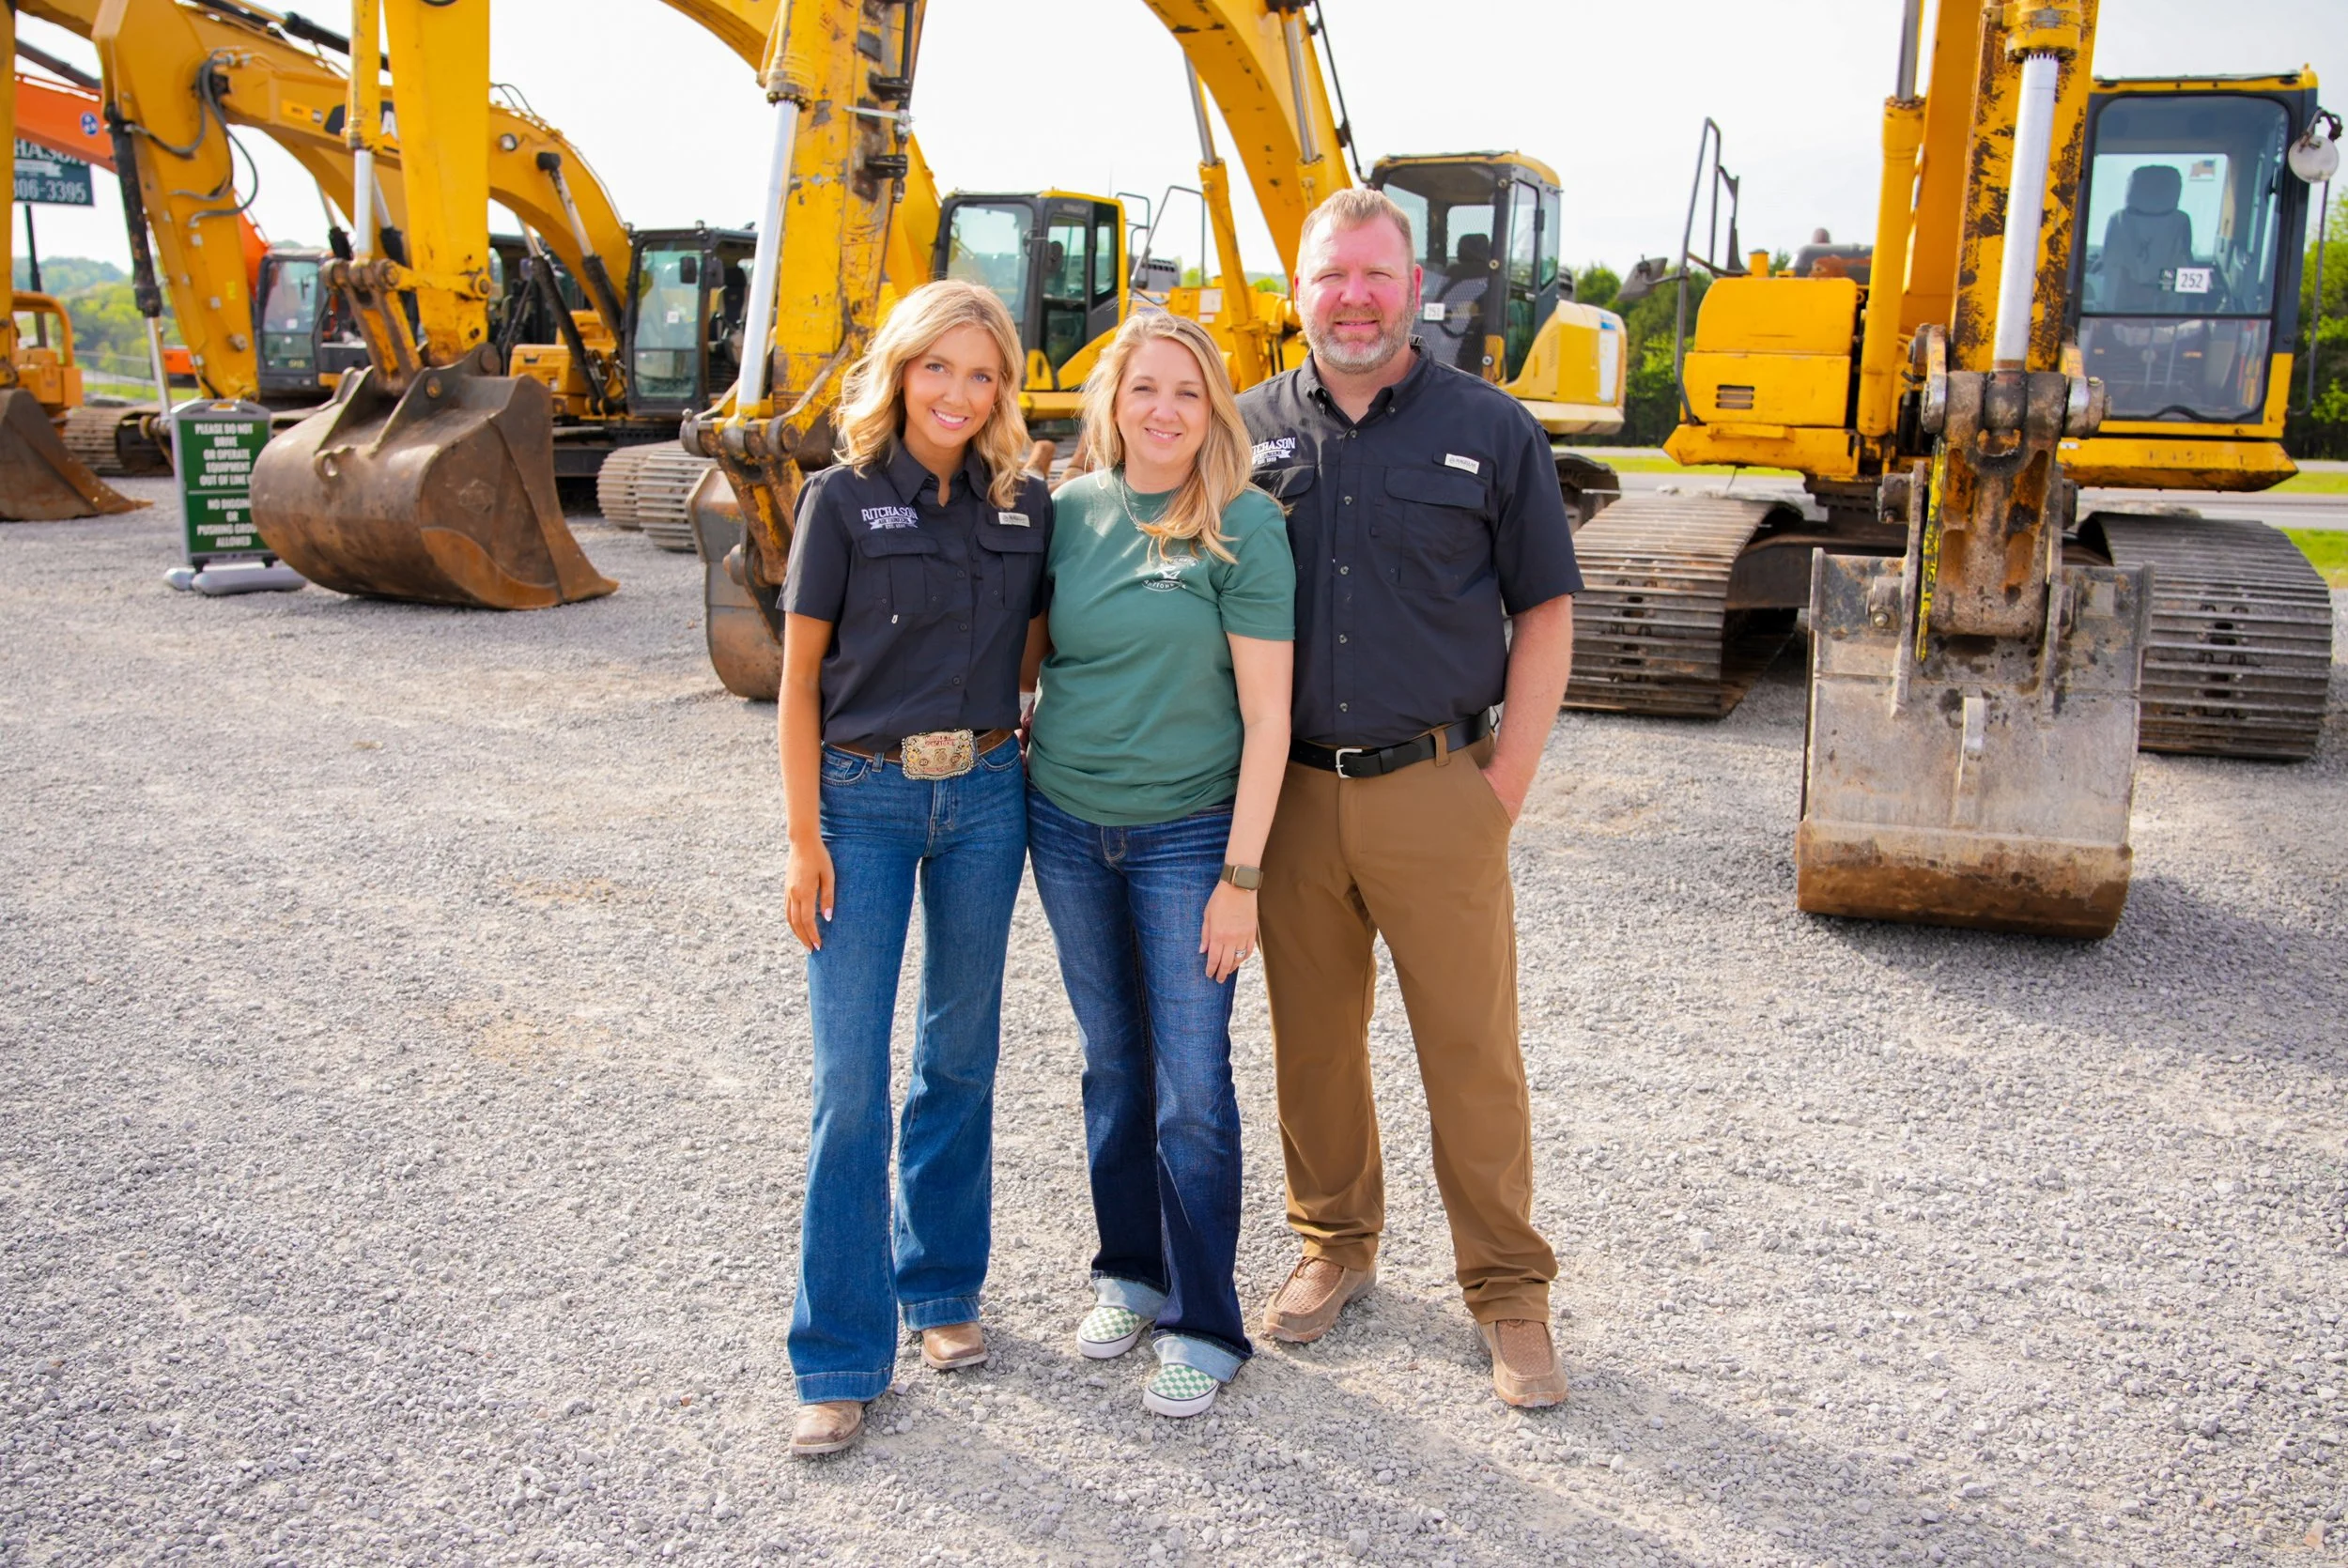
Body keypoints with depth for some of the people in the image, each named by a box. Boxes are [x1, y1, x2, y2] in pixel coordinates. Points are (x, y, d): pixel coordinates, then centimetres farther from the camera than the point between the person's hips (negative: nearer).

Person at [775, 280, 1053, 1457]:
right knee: (850, 1079, -2)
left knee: (961, 1057, 13)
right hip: (862, 795, -3)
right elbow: (799, 677, -4)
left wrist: (1044, 765, 5)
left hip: (983, 795, 3)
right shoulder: (842, 499, -5)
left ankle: (941, 1290, 31)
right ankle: (841, 1359, 10)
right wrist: (804, 840, -8)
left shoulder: (1025, 506, 4)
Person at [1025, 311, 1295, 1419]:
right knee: (1111, 1063, 16)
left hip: (1185, 836, -4)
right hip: (1067, 826, 4)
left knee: (1192, 1085, 1)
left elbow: (1267, 716, -12)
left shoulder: (1244, 527, -11)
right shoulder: (1069, 511, 2)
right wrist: (1015, 783, 6)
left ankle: (1204, 1326, 16)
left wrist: (1242, 874, -14)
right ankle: (1129, 1273, 33)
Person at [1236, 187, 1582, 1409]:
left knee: (1473, 1048, 3)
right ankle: (1335, 1246, 32)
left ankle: (1508, 1290, 18)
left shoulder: (1488, 428, 2)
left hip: (1434, 792, -2)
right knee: (1312, 1039, 13)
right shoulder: (1250, 429, 7)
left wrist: (1506, 781, -4)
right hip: (1290, 794, 3)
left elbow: (1544, 611, 3)